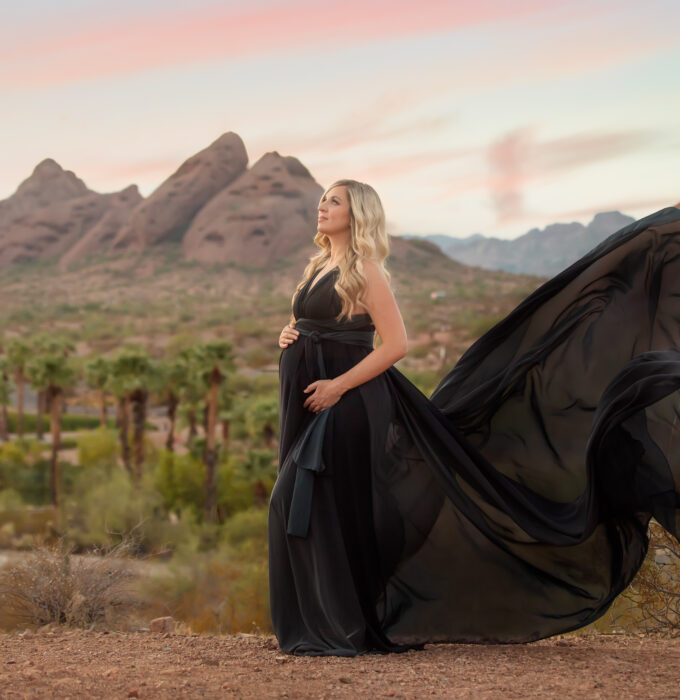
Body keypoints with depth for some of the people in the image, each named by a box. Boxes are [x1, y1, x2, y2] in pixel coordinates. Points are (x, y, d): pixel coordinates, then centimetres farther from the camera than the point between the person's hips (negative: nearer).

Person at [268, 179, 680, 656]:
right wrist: (289, 336, 4)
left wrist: (338, 385, -19)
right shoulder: (319, 267, 17)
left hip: (348, 405, -9)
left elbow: (395, 343, -16)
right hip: (310, 403, 9)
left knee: (299, 505, -11)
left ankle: (344, 628, -3)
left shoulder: (365, 270, -9)